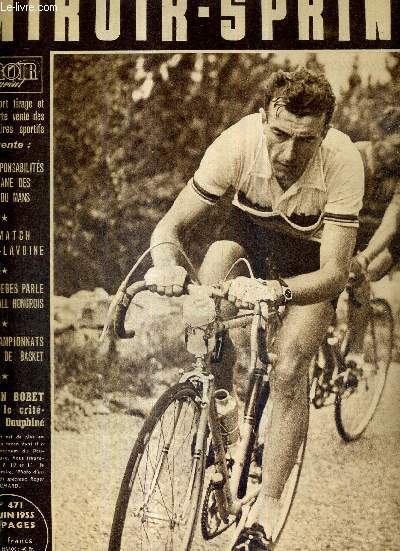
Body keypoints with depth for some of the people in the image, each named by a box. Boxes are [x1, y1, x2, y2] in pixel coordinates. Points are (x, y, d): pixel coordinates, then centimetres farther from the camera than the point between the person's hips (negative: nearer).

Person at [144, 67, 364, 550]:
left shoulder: (342, 161, -35)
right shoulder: (238, 141, -31)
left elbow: (334, 274, -35)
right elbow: (170, 226, -25)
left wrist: (273, 290, -53)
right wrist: (166, 265, -48)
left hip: (312, 248, -2)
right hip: (250, 224, 2)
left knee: (288, 370, -16)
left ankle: (266, 509, 1)